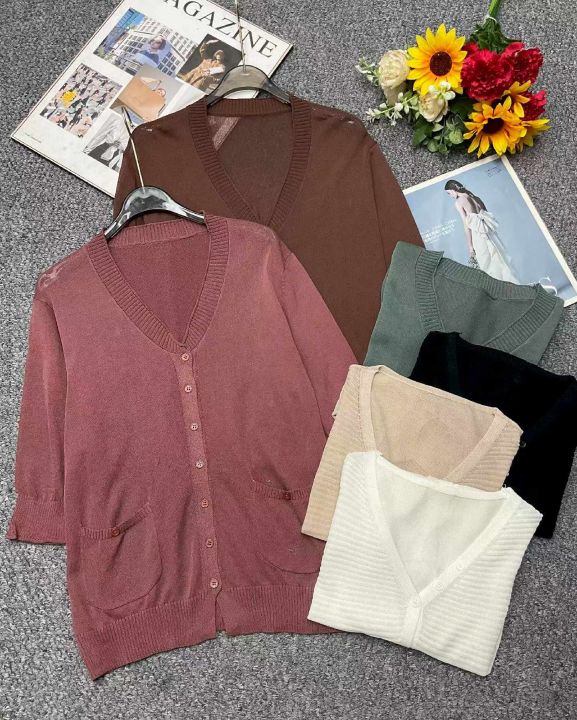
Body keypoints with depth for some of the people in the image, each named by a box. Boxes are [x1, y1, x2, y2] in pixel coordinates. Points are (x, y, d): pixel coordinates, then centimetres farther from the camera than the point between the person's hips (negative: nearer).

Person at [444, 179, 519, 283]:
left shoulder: (458, 202, -4)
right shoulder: (475, 198, 15)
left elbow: (467, 227, -9)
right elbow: (489, 218, 15)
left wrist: (470, 248, -8)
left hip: (479, 237, -7)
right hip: (490, 232, 7)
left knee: (489, 268, 1)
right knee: (500, 262, 10)